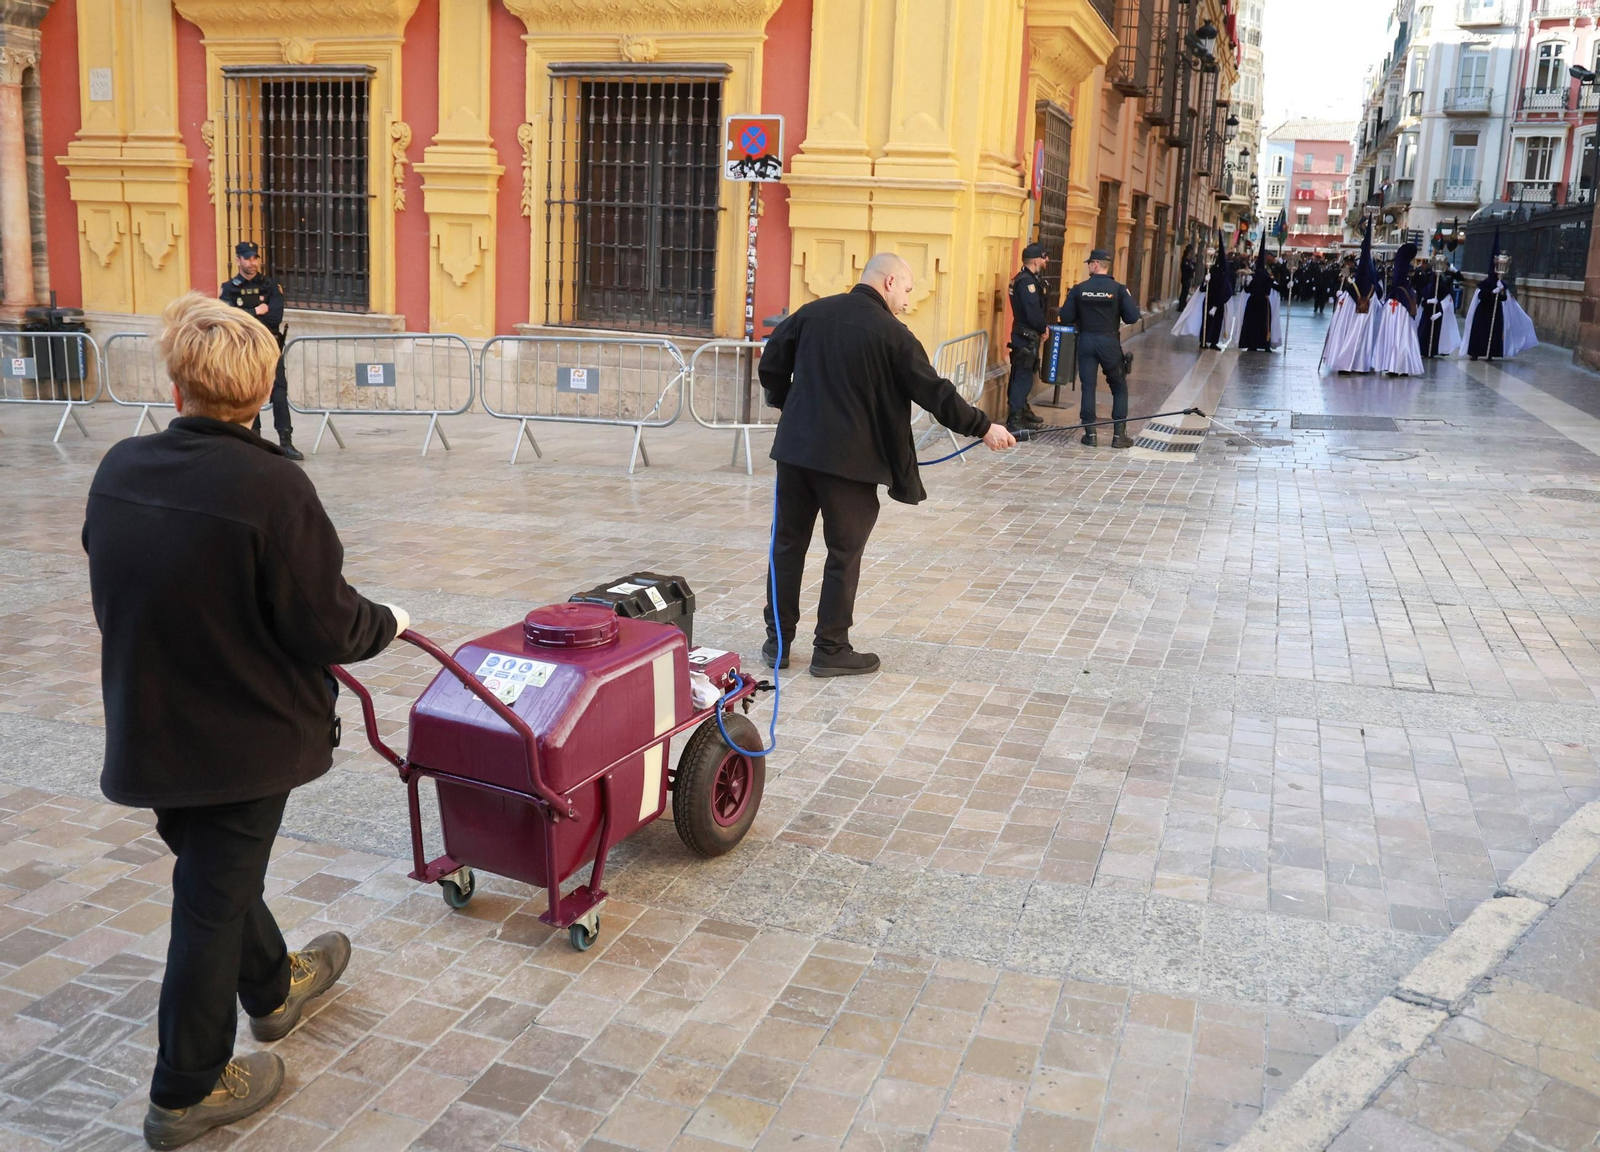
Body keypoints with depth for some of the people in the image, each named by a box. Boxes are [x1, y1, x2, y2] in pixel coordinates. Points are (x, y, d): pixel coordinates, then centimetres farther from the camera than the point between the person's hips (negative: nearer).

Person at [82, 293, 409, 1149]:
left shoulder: (119, 470, -6)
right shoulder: (271, 487, -26)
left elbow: (117, 597, 8)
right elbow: (327, 628, -22)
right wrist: (386, 624, 0)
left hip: (148, 723, 6)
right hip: (243, 734, -6)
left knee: (215, 872, 25)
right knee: (215, 901, 8)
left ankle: (272, 988, 50)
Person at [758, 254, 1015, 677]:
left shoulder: (812, 313, 7)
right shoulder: (892, 333, -7)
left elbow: (771, 363, 11)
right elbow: (934, 393, -6)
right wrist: (983, 427, 3)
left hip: (795, 448, 5)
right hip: (849, 459, -5)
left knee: (788, 544, 12)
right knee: (844, 554, 6)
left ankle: (777, 641, 19)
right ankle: (831, 650, 12)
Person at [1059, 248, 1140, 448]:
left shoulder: (1079, 289, -4)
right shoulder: (1118, 289, -6)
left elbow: (1066, 317, -5)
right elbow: (1132, 317, -10)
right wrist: (1114, 316, 10)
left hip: (1086, 341, 1)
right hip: (1110, 342, -1)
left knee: (1088, 386, 6)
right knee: (1119, 387, 10)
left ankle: (1090, 433, 5)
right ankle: (1119, 434, 6)